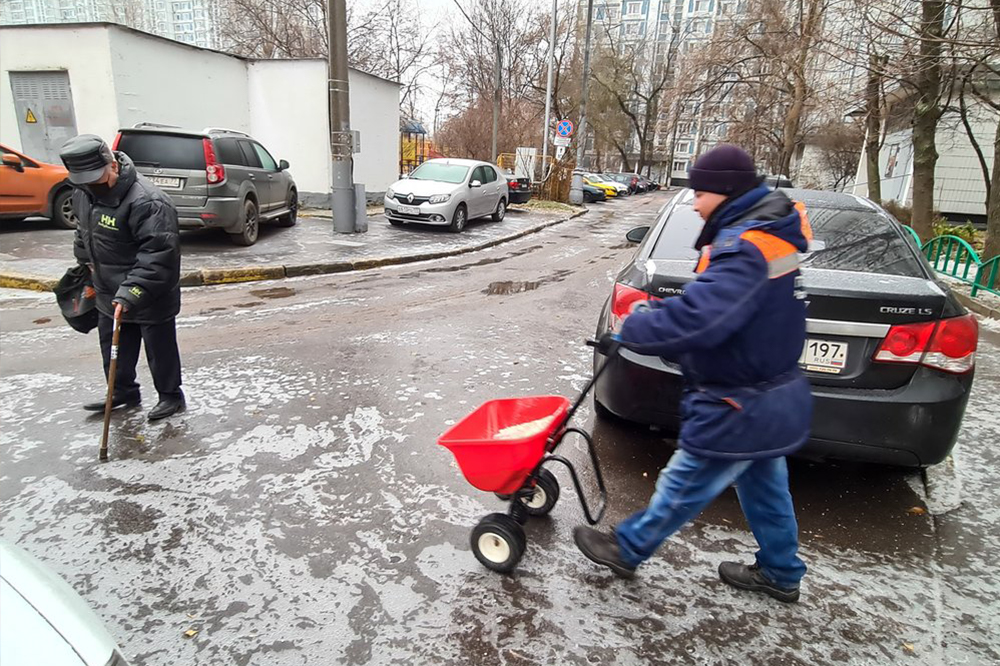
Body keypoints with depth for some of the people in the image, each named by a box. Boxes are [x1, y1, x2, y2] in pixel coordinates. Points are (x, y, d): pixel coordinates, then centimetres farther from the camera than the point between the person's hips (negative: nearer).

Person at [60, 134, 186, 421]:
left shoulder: (146, 201, -28)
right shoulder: (83, 192, 2)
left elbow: (159, 254, -33)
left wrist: (132, 292, -37)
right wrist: (85, 262, 27)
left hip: (151, 298, -8)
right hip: (109, 294, 8)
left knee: (160, 348, 6)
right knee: (113, 348, 20)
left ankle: (170, 395, 23)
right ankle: (123, 392, 37)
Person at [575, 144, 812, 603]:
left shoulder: (746, 249, -28)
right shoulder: (771, 234, 6)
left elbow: (697, 320, -40)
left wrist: (628, 333, -27)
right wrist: (661, 311, 4)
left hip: (740, 411, -10)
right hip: (772, 399, 10)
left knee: (682, 488, 8)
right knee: (765, 490, 24)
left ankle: (626, 550, 26)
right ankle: (780, 574, 42)